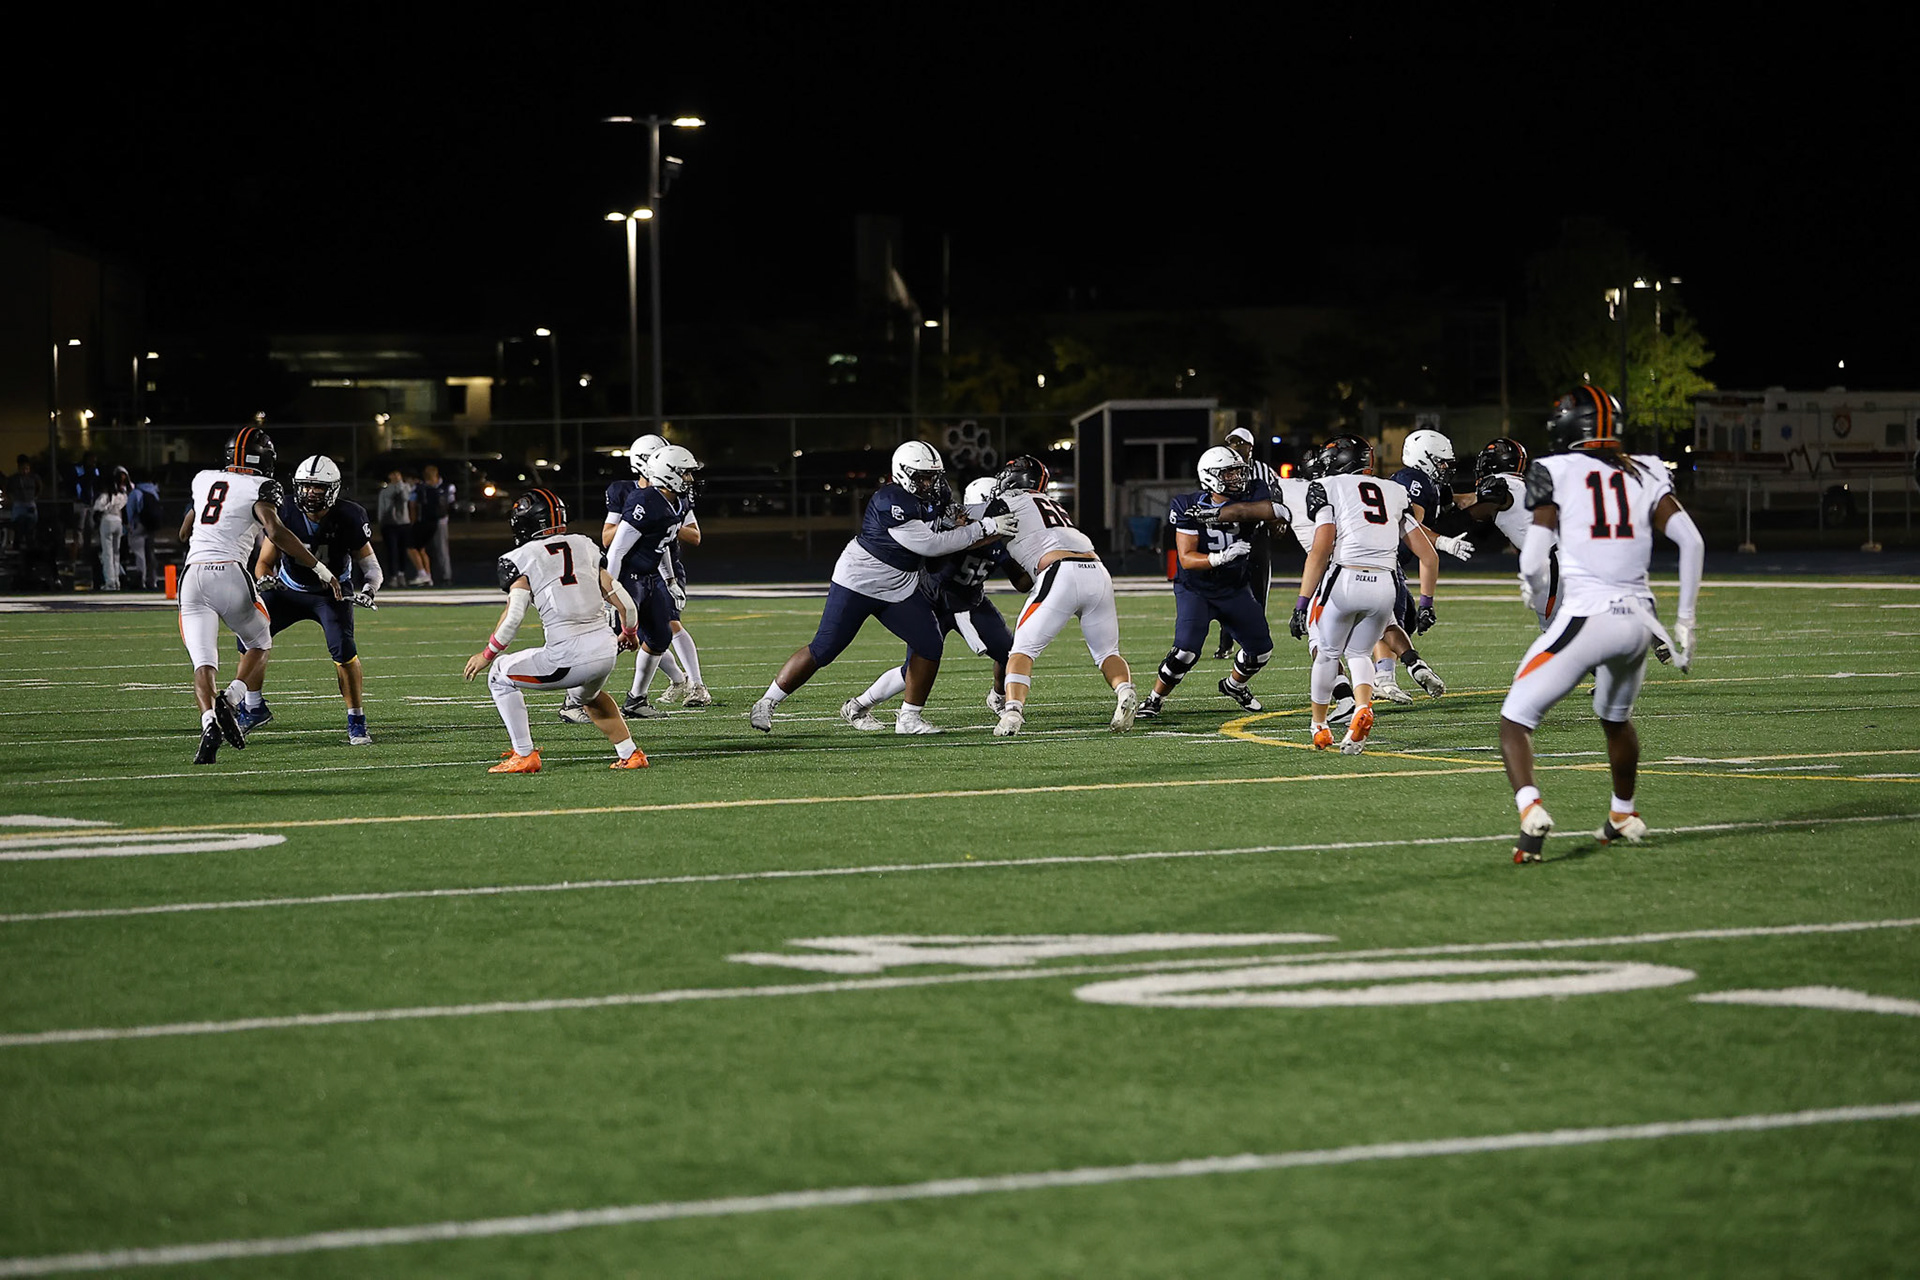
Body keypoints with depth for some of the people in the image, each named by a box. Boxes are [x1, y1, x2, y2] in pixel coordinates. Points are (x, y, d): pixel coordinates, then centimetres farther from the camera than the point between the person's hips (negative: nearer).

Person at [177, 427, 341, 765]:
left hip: (193, 575, 4)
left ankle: (209, 720, -29)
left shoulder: (203, 480, 20)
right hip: (230, 574, -4)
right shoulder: (259, 488, 2)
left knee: (203, 663, -2)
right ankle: (229, 702, -6)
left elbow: (184, 534, 33)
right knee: (260, 644, 18)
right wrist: (321, 569, -9)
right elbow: (275, 533, -14)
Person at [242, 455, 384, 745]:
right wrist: (265, 578, -34)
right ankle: (254, 708, 11)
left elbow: (370, 565, -17)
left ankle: (357, 722, -11)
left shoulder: (347, 519, -24)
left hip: (331, 593, -3)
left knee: (343, 648, -26)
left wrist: (368, 589, -39)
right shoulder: (286, 513, -20)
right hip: (289, 590, 3)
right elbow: (265, 562, -10)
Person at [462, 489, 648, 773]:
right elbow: (624, 602, 13)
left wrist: (487, 655, 4)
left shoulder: (522, 559, 0)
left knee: (500, 677, 17)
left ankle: (524, 756, 13)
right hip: (605, 650, 6)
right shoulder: (584, 547, 14)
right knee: (590, 694, 39)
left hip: (568, 658, -6)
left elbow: (513, 617, -11)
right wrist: (629, 633, 33)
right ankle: (630, 755, 31)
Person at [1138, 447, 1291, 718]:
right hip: (1196, 589, -4)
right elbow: (1187, 559, -21)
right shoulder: (1189, 508, -17)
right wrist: (1221, 558, -41)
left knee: (1261, 649, 9)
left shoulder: (1252, 496, -12)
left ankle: (1234, 685, 40)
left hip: (1236, 589, 4)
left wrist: (1219, 514, -42)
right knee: (1186, 650, -20)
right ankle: (1154, 700, 0)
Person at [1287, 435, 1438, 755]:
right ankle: (1363, 708, -7)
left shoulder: (1328, 488, 5)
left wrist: (1301, 604, -7)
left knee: (1326, 653, 18)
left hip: (1344, 579, -4)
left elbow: (1321, 550, -7)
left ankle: (1320, 726, 26)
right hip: (1383, 585, 4)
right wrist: (1426, 604, 24)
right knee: (1359, 654, 20)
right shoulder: (1394, 493, 20)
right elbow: (1429, 556, 17)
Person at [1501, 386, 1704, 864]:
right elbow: (1692, 542, 4)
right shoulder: (1645, 474, 11)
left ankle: (1530, 809, -22)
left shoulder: (1556, 472, 0)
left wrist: (1540, 603, 16)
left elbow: (1533, 561, -5)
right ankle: (1623, 815, 46)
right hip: (1638, 619, 5)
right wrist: (1685, 621, 11)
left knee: (1516, 720, 2)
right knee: (1616, 717, 32)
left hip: (1585, 619, -5)